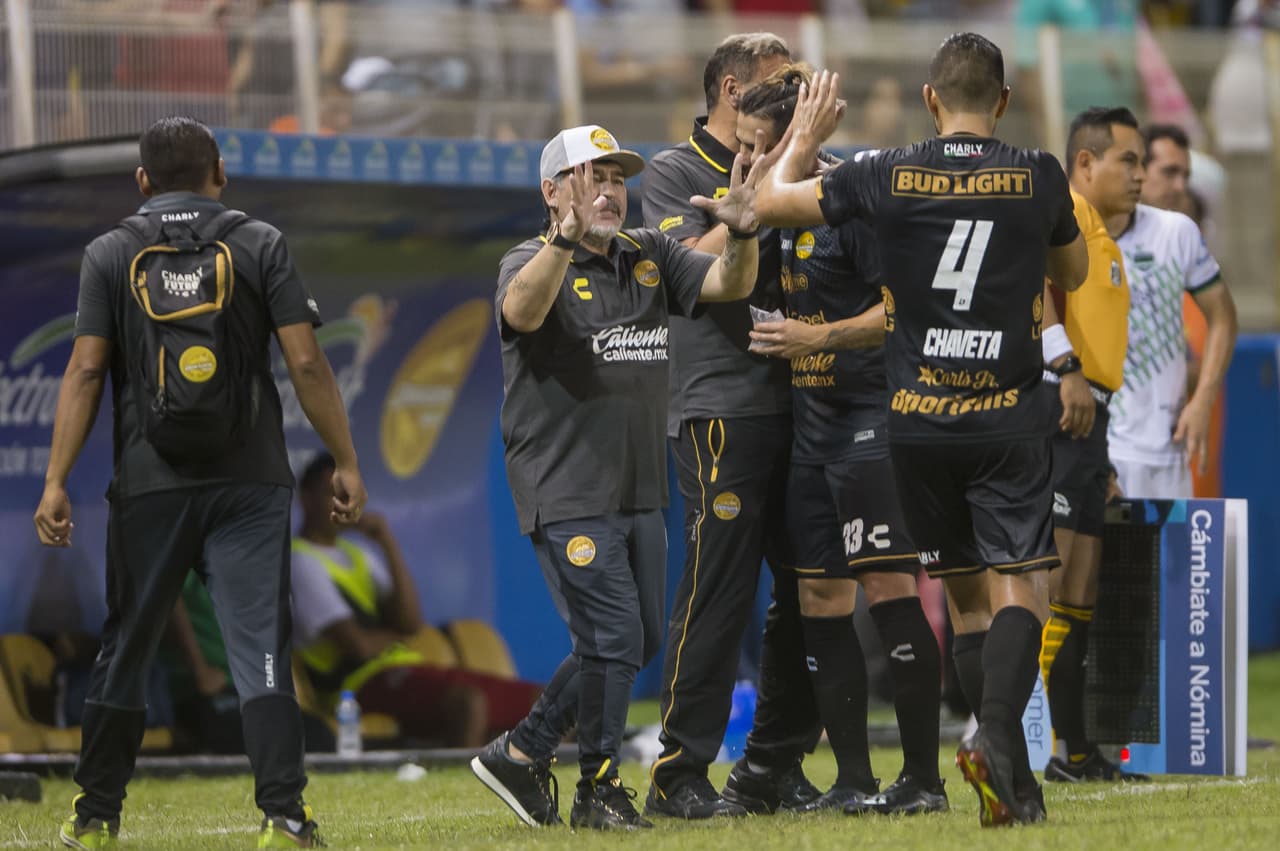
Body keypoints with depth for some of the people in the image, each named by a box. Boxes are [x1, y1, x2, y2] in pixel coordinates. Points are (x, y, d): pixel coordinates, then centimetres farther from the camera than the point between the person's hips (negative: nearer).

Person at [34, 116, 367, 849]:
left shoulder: (111, 255, 4)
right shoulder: (259, 245, 2)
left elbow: (87, 371, -2)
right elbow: (306, 363, -3)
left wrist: (56, 482, -2)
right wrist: (347, 463, 2)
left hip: (151, 485, 1)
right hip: (250, 484, -1)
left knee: (126, 649, 11)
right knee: (261, 650, -4)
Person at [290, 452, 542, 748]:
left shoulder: (357, 554, 21)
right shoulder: (301, 562, -4)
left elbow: (412, 623, 5)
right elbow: (358, 646, -14)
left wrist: (388, 543, 0)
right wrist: (397, 637, 7)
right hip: (365, 679, -9)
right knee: (468, 702, -38)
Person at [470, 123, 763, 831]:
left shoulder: (650, 257, 11)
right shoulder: (531, 262, -8)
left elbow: (729, 286, 1)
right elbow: (520, 311, -31)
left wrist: (741, 234, -22)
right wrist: (565, 240, -48)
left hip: (640, 492, 7)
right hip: (566, 494, -7)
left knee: (640, 640, 12)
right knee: (613, 639, -9)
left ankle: (521, 755, 23)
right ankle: (597, 792, 6)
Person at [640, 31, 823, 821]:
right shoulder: (675, 173, 1)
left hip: (794, 399, 7)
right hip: (722, 408, -7)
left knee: (810, 588, 5)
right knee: (719, 592, -9)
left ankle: (774, 767, 13)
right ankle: (681, 772, -4)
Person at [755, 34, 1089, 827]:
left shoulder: (887, 176, -3)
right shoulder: (1038, 175, -3)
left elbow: (769, 202, 10)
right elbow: (1074, 272, 16)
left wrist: (805, 136, 26)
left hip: (917, 423, 2)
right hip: (1010, 418, -2)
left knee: (967, 598, 12)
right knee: (1019, 589, -3)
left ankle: (1010, 772, 11)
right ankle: (998, 728, -28)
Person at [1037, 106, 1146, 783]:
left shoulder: (1101, 240, 26)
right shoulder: (1061, 213, -5)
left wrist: (1102, 464, 26)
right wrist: (1067, 368, -33)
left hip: (1085, 416, 10)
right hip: (1053, 407, -10)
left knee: (1079, 593, 11)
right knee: (1042, 573, -16)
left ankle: (1074, 752, 15)